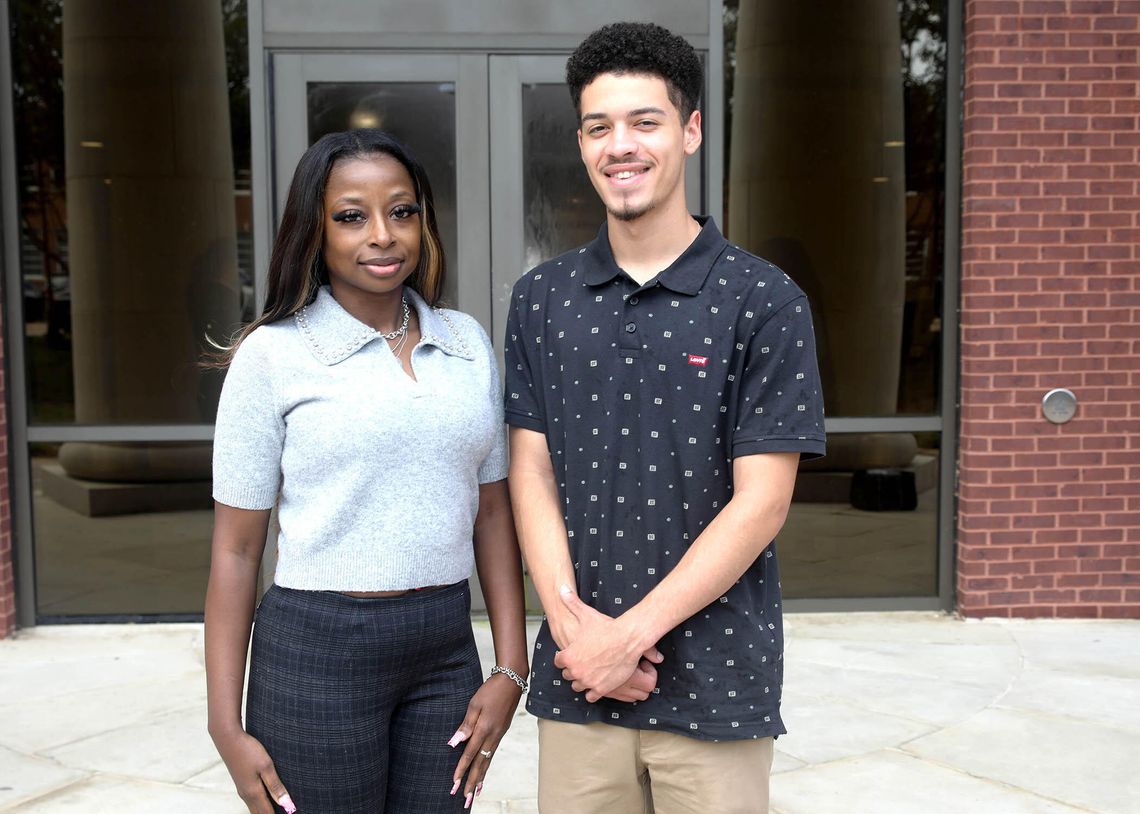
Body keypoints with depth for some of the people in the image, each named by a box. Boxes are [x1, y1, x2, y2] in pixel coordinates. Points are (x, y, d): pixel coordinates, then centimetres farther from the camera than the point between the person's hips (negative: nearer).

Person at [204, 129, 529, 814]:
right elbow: (236, 550, -4)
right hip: (317, 652, -3)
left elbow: (492, 513, 9)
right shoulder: (273, 354, -6)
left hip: (446, 650, 4)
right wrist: (227, 728, -5)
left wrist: (510, 670, 4)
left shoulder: (468, 342, 5)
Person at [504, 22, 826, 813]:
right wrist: (570, 617, -10)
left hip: (717, 682, -2)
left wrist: (631, 633, -12)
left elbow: (760, 503, -10)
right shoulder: (542, 298, 5)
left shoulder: (764, 302, -6)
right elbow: (532, 473, 3)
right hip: (576, 679, 3)